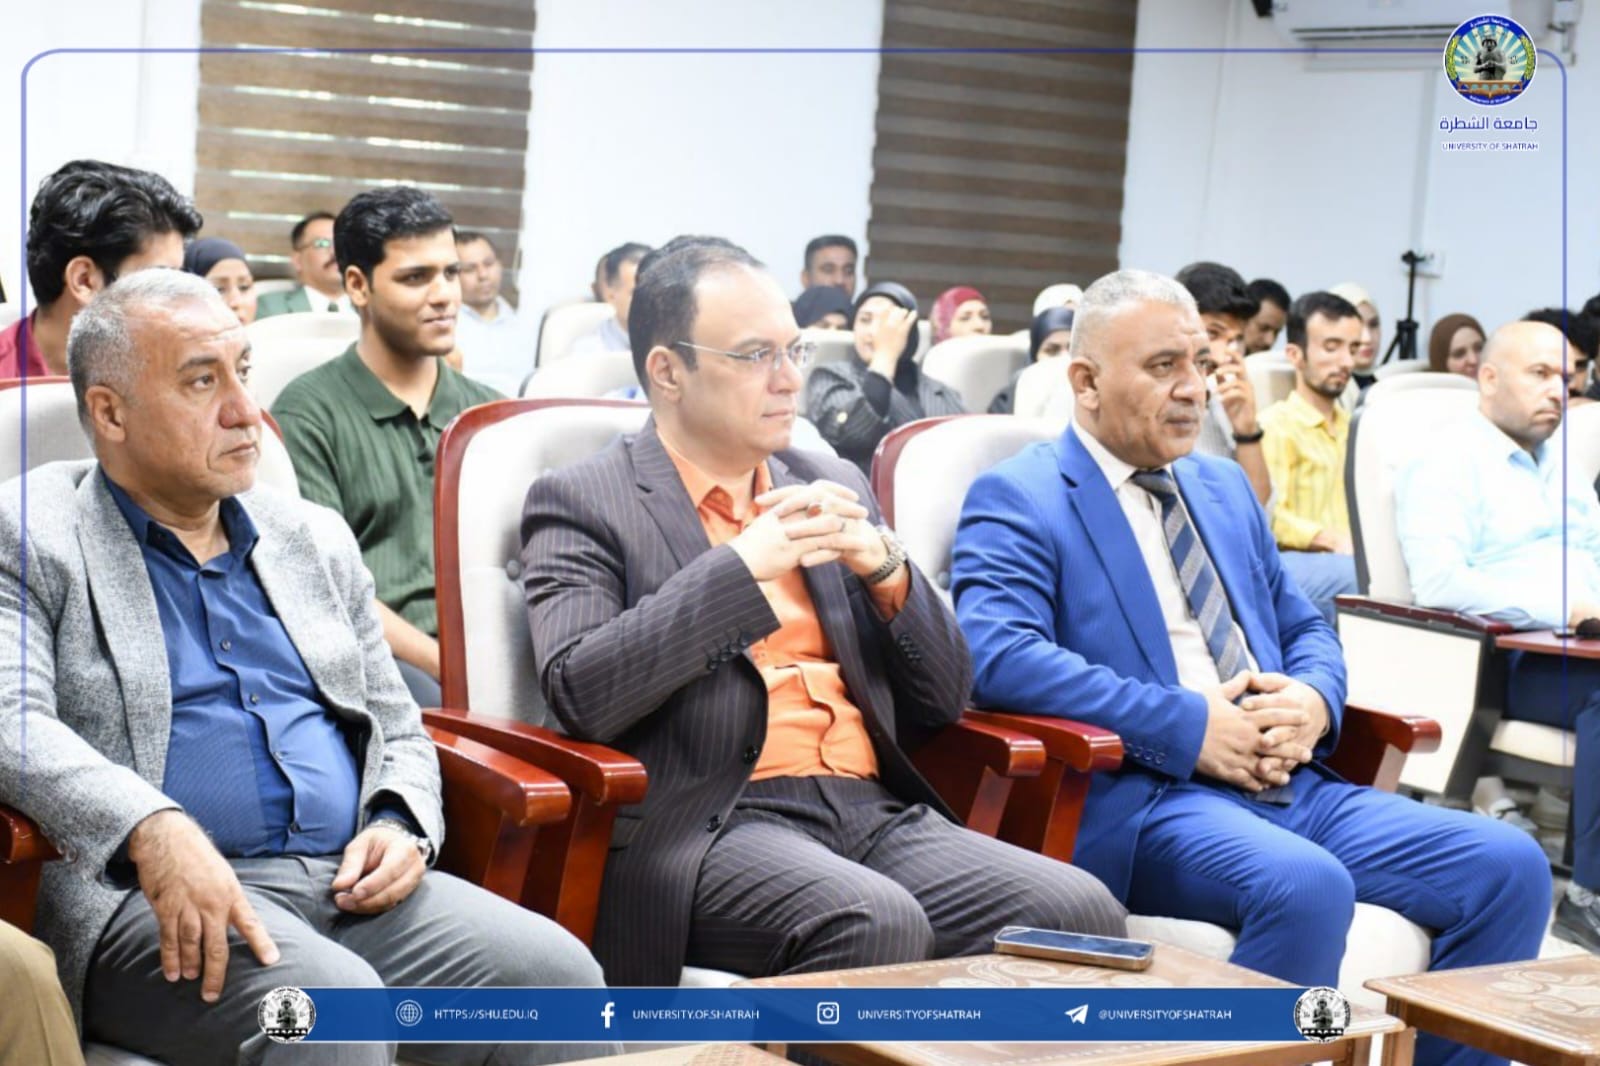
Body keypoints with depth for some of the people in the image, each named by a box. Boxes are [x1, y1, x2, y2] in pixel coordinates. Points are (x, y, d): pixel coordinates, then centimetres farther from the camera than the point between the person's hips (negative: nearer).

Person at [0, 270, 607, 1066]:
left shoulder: (315, 538, 23)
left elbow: (398, 728, 26)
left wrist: (400, 827, 2)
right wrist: (153, 830, -29)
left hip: (350, 884, 6)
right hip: (149, 900, -5)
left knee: (557, 974, -19)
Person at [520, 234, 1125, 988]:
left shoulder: (834, 486, 20)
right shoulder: (581, 504, 5)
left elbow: (943, 698, 19)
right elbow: (578, 692, -12)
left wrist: (887, 570, 0)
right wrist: (740, 566, -15)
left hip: (875, 812, 5)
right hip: (709, 827, -5)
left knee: (1082, 913, -20)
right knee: (878, 925, -35)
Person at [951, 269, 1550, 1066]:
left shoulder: (1225, 488, 24)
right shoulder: (1017, 499, 0)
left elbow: (1305, 629, 26)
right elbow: (999, 654, -16)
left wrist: (1313, 702, 0)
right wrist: (1187, 727, -18)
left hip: (1288, 785, 7)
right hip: (1140, 798, -7)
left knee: (1509, 866, -11)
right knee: (1306, 886, -36)